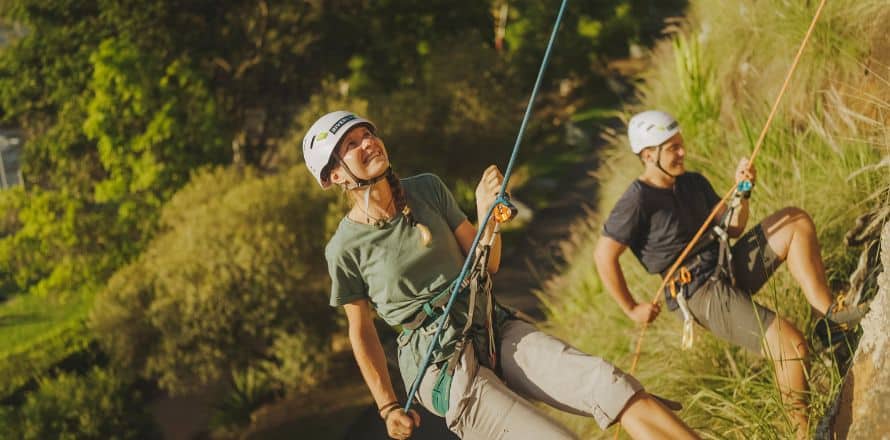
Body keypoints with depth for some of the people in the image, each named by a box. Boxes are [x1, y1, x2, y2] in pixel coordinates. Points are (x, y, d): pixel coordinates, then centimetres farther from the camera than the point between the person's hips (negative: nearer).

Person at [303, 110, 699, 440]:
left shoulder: (427, 189, 5)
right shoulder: (344, 247, -7)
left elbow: (487, 264, 10)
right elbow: (361, 331, 4)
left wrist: (486, 212, -8)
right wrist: (388, 407, 5)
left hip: (495, 330, 5)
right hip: (441, 363, -5)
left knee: (614, 387, -18)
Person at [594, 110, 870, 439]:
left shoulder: (692, 183, 7)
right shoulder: (638, 200, -18)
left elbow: (732, 228, 11)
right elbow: (604, 255, -17)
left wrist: (742, 191, -7)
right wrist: (631, 309, -11)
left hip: (730, 267, 8)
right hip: (704, 296, -8)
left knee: (795, 221, -2)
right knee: (791, 344, -19)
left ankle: (829, 313, -3)